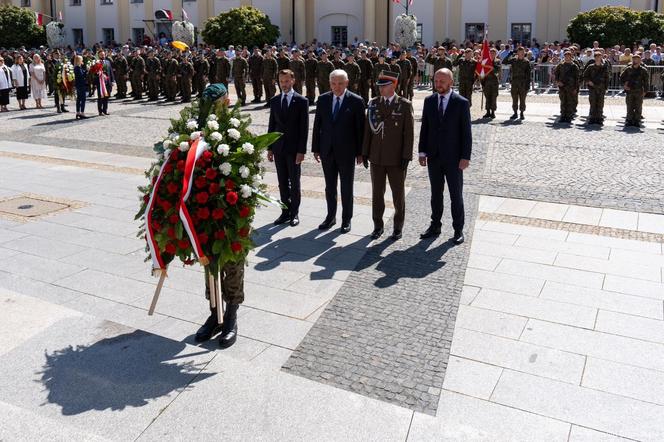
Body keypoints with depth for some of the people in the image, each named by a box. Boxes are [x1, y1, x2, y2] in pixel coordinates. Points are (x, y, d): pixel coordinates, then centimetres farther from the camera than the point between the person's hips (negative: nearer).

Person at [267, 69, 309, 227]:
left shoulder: (301, 101, -4)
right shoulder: (274, 101, 8)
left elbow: (304, 127, -7)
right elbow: (272, 125, 11)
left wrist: (301, 151, -12)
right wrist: (270, 148, 6)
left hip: (294, 149, -4)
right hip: (278, 148, 4)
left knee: (294, 183, 5)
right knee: (282, 183, 8)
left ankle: (294, 213, 15)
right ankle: (286, 212, 18)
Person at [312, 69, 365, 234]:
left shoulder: (356, 101, -7)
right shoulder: (322, 99, 3)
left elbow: (360, 128, -6)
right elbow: (317, 125, 7)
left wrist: (360, 152, -7)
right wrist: (316, 148, 5)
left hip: (346, 152, -3)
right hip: (327, 151, 3)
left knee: (347, 188, 9)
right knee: (330, 187, 13)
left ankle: (346, 219, 22)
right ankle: (331, 217, 28)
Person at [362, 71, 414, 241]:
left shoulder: (405, 105, -5)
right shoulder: (373, 104, 5)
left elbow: (408, 133, -7)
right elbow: (368, 129, 7)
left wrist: (406, 156, -11)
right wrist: (365, 152, 4)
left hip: (396, 158, -3)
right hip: (376, 157, 3)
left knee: (398, 194, 8)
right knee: (377, 193, 10)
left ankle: (398, 226, 22)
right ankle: (378, 225, 23)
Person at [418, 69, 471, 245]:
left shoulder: (462, 103, -7)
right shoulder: (429, 101, 4)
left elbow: (466, 132, -7)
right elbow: (424, 128, 7)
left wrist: (465, 157, -11)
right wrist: (422, 151, 2)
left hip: (453, 157, -3)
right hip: (433, 156, 3)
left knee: (456, 195, 7)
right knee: (436, 194, 13)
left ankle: (458, 229, 18)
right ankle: (435, 226, 24)